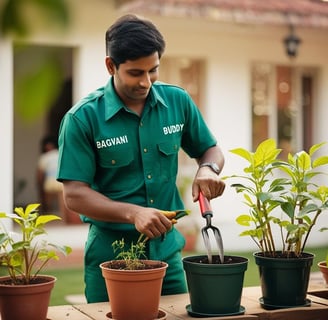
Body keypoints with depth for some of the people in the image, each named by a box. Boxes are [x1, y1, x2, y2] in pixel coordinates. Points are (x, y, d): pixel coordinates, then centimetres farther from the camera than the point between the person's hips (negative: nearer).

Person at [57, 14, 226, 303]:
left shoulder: (178, 101, -2)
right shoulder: (83, 117, -13)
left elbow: (210, 149, 12)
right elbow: (75, 194, -14)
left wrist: (209, 169, -11)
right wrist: (133, 213, -28)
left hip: (167, 250, 4)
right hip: (110, 254, -3)